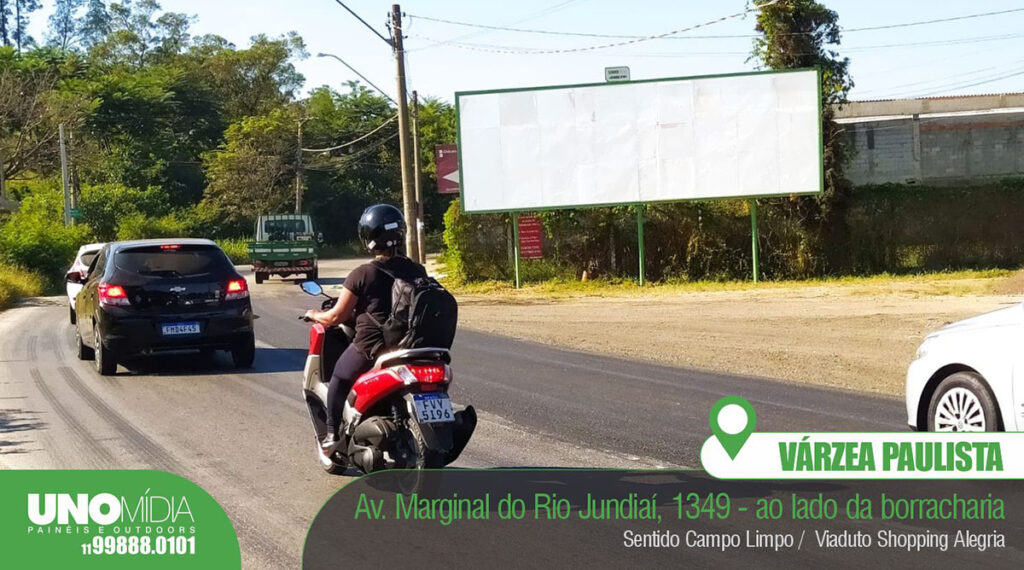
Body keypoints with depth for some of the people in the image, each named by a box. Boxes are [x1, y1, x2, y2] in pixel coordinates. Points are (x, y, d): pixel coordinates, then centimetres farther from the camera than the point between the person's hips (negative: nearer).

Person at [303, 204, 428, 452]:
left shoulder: (362, 274, -12)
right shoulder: (417, 271, 0)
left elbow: (337, 317, -7)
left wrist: (315, 315, 15)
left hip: (370, 346, -4)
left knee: (339, 378, 21)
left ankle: (333, 434, 16)